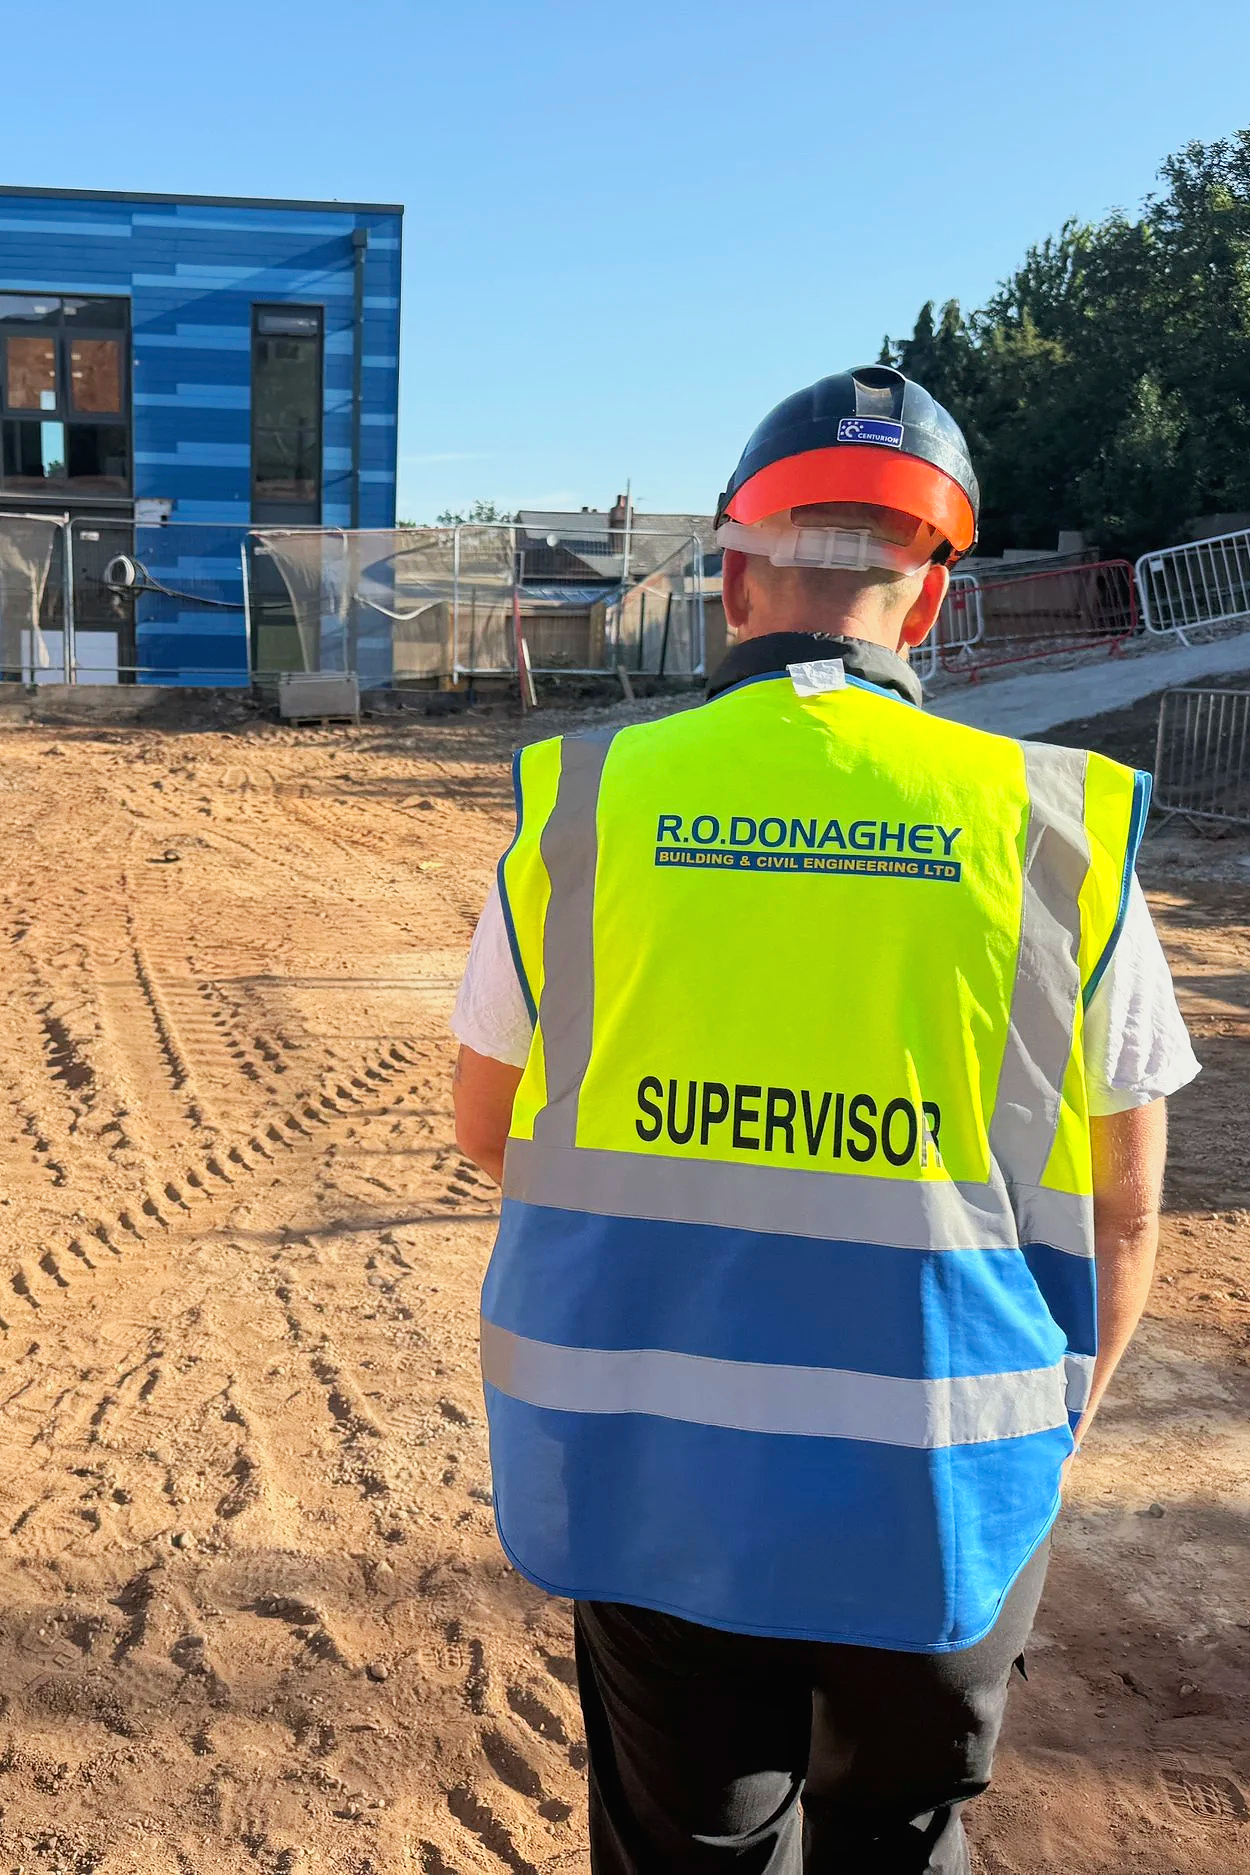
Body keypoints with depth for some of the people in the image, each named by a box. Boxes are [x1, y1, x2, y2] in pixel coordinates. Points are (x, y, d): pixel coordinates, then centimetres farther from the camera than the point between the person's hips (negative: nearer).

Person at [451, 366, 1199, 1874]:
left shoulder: (581, 800, -5)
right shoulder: (1057, 826, -7)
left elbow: (485, 1129, 6)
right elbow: (1121, 1212, 0)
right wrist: (1051, 1428, 16)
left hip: (645, 1475, 1)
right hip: (939, 1495, 0)